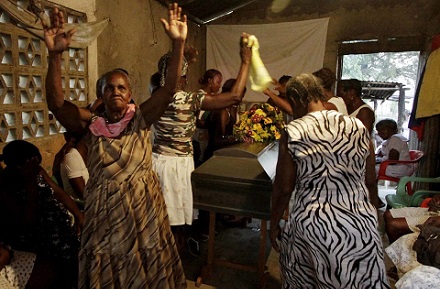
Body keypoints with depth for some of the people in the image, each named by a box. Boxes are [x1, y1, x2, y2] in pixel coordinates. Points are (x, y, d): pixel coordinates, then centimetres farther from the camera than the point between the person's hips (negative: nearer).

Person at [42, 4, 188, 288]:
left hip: (142, 204, -1)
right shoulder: (91, 124, -3)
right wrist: (55, 55, -29)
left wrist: (178, 44, -30)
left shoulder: (140, 118, -7)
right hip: (103, 208, 1)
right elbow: (56, 102, -18)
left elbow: (170, 88, -19)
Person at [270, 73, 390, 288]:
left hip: (312, 225, -3)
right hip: (360, 223, 4)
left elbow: (283, 187, -7)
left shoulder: (293, 133, -11)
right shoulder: (358, 126, 0)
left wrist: (274, 224, 7)